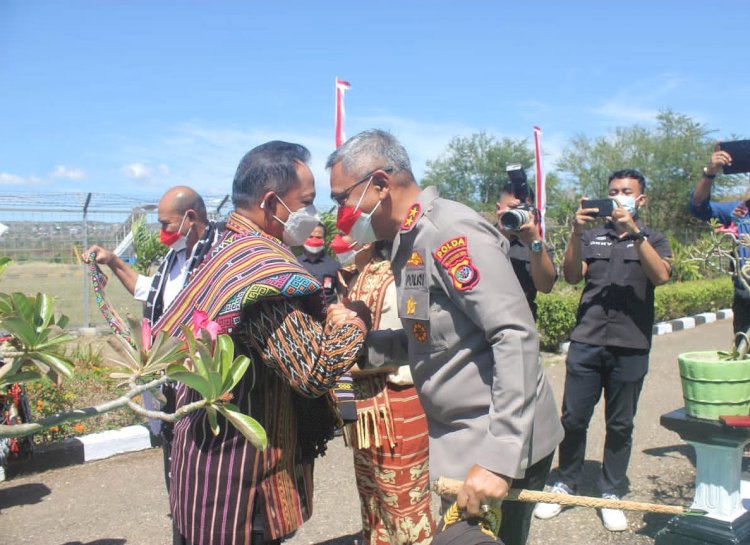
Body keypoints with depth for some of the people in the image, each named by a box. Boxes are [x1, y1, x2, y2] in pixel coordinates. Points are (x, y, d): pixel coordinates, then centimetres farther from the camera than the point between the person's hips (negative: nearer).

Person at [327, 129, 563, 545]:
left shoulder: (449, 231, -19)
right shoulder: (411, 240, 9)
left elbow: (516, 337, -25)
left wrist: (498, 458, -27)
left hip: (500, 446, -9)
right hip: (464, 440, 9)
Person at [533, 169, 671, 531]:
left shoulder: (653, 239, 9)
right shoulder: (591, 236, 11)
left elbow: (661, 276, -12)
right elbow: (571, 276, -5)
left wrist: (633, 232, -20)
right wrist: (576, 232, -17)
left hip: (631, 346, 0)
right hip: (586, 341, 1)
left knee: (620, 425, 8)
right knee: (573, 418, 3)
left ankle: (610, 494, 21)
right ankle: (565, 485, 20)